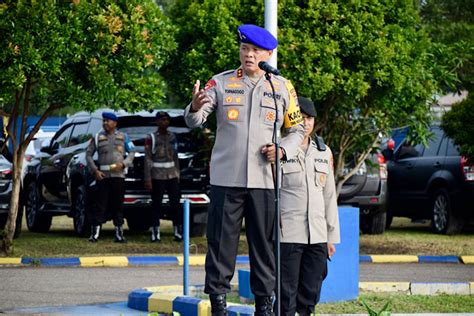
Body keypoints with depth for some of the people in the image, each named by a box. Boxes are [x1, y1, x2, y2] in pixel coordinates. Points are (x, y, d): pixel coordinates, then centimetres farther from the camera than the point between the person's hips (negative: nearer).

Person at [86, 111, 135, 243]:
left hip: (118, 175, 1)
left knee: (118, 205, 4)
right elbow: (88, 154, 9)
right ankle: (95, 233, -5)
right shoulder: (97, 137, 8)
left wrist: (123, 164, -6)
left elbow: (132, 153, 12)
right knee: (100, 204, -5)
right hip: (102, 176, -1)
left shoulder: (123, 137, 10)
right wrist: (95, 170, -3)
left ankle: (119, 234, 9)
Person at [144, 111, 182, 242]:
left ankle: (178, 232, 5)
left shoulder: (172, 136, 13)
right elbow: (147, 159, -6)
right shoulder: (152, 138, -3)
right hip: (157, 176, -5)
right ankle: (155, 234, 1)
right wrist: (147, 179, -12)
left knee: (175, 203, 1)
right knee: (157, 205, -2)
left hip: (172, 175, 5)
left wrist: (177, 174, 13)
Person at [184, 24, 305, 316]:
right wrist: (196, 107, -30)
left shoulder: (282, 87, 8)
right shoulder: (221, 83, 3)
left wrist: (283, 150, -6)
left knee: (264, 244, 5)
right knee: (221, 241, -2)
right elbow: (194, 121, -5)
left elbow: (298, 129, 14)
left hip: (264, 180, 1)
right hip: (226, 179, -1)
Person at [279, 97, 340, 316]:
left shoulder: (324, 153, 14)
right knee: (287, 292, -5)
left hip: (317, 236, 5)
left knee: (311, 293, 6)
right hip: (287, 235, -5)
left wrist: (332, 236, 16)